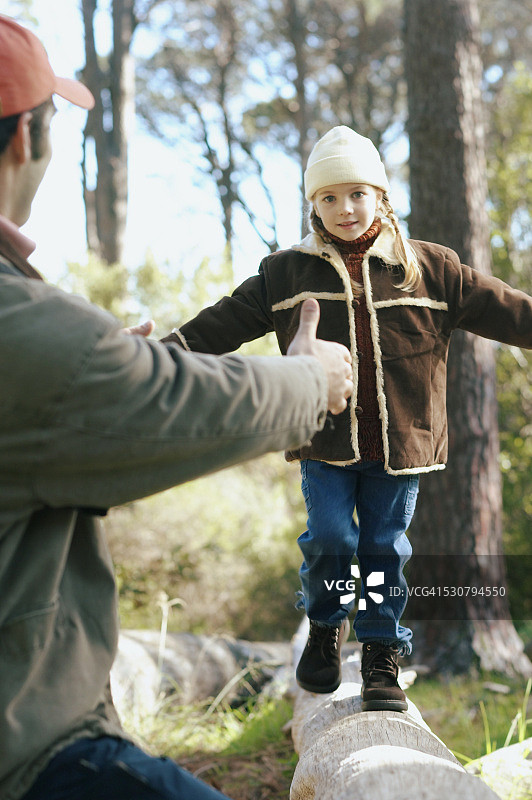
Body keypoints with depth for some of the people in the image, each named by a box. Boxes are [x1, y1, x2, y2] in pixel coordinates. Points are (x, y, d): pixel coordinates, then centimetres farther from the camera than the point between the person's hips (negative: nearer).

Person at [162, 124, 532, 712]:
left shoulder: (429, 268, 3)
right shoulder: (287, 274, 3)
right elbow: (224, 322, 3)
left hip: (399, 442, 0)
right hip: (325, 443, 0)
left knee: (385, 547, 6)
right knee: (329, 537, -2)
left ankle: (382, 658, 21)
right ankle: (324, 628, 27)